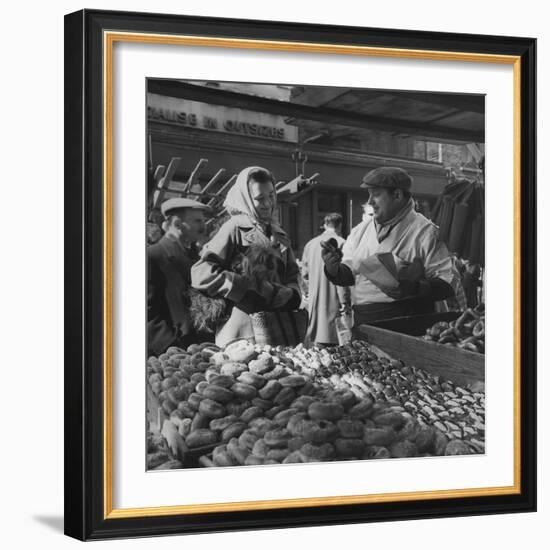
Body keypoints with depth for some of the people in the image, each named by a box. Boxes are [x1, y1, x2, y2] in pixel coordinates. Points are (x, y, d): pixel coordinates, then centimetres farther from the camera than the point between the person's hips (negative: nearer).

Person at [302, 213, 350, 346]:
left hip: (313, 299, 6)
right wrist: (344, 300, -11)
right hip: (332, 299, -6)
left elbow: (305, 272, 12)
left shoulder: (310, 244, 9)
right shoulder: (340, 243, -9)